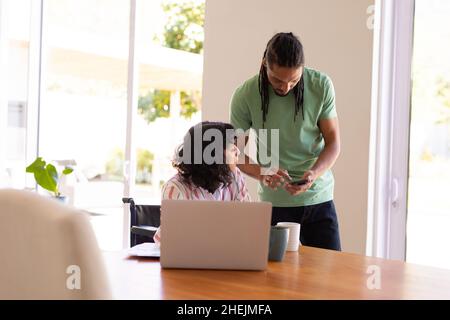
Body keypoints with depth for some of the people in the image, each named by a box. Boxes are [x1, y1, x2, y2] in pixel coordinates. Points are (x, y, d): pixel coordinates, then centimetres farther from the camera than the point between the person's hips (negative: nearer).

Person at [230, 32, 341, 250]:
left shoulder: (321, 85, -7)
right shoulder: (246, 96, -9)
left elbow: (333, 142, -2)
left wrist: (314, 173, -22)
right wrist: (261, 174, -22)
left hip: (319, 197, 1)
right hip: (275, 202, -1)